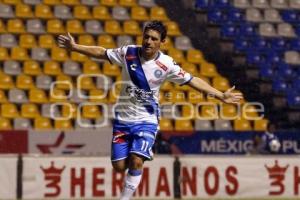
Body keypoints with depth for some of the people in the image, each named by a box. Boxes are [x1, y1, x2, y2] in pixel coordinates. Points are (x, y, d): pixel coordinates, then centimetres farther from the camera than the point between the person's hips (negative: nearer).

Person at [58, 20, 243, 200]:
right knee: (119, 165, -1)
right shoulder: (128, 52, -8)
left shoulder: (167, 64, -12)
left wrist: (221, 95, -9)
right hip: (123, 119, 2)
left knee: (136, 161, -21)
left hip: (147, 120, -2)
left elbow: (193, 81, -5)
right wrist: (74, 47, 4)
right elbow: (101, 52, 6)